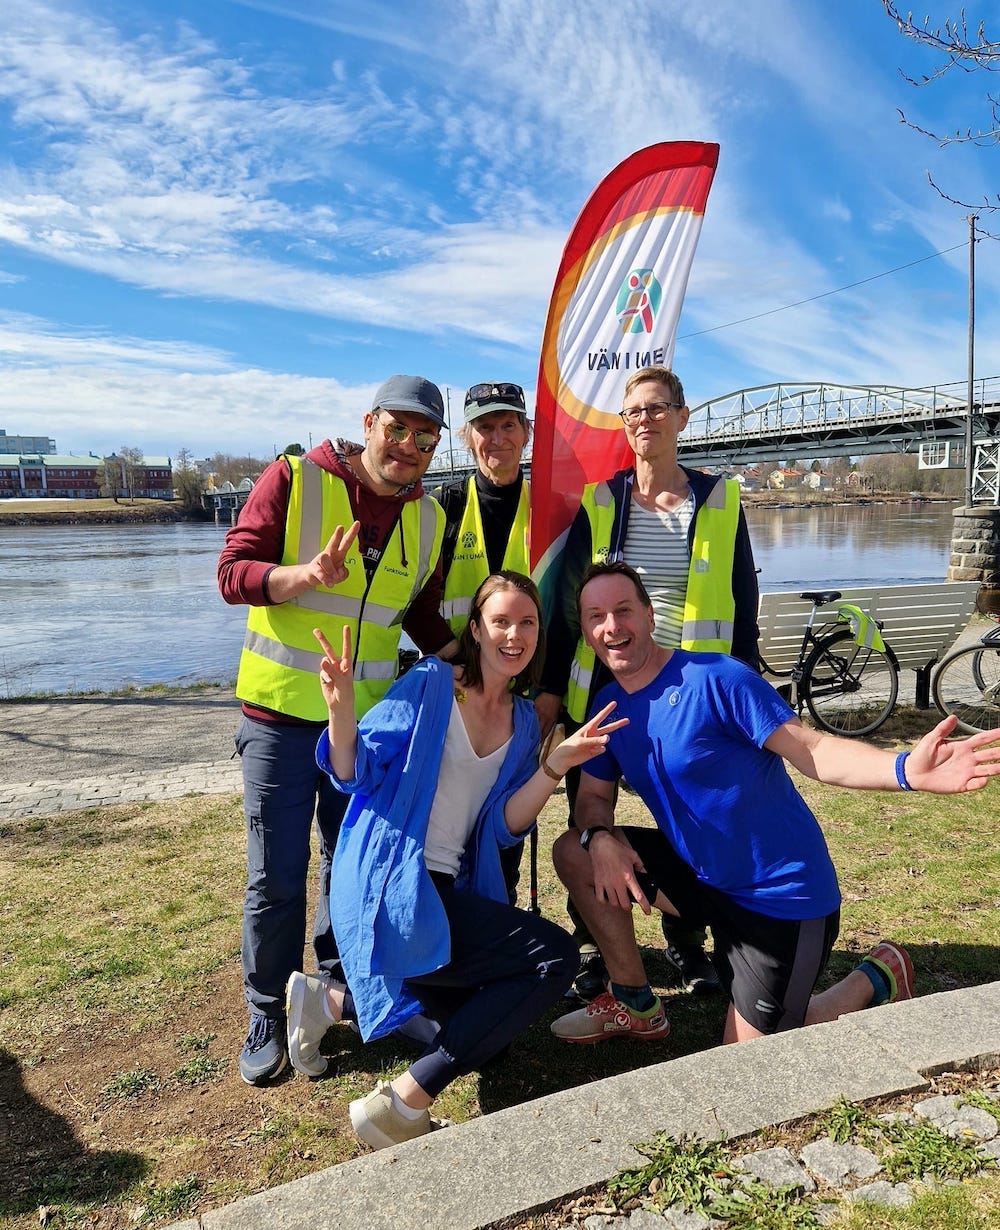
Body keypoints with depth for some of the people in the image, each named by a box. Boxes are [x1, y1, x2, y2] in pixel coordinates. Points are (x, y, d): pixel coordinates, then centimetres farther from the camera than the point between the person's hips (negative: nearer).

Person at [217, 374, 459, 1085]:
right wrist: (309, 574, -32)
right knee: (277, 876, 5)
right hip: (281, 712, -4)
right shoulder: (294, 479, -10)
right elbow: (234, 572, -14)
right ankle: (268, 1017, 25)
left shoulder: (429, 518, 4)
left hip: (367, 717, 4)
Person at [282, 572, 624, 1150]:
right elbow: (355, 775, -12)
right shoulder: (431, 684, -8)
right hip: (390, 890, -8)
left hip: (451, 893, 8)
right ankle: (404, 1104, -10)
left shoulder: (523, 721, 10)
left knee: (487, 1034, 19)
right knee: (556, 956, -17)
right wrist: (342, 709, -31)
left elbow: (505, 826, 0)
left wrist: (557, 764, -12)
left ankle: (332, 1001, 24)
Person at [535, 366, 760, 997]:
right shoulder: (599, 500, 2)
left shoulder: (720, 500, 2)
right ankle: (592, 950, 26)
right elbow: (568, 600, 3)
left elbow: (743, 604, 5)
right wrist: (551, 688, 0)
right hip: (603, 687, 0)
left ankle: (688, 944, 32)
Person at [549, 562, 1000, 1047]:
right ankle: (636, 1005, 10)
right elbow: (594, 798, 4)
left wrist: (906, 769, -43)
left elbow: (813, 750, -24)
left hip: (782, 896, -6)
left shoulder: (714, 679, -22)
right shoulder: (607, 706, -1)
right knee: (574, 852, -6)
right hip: (702, 874, 6)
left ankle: (875, 979, 23)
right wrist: (601, 838, -20)